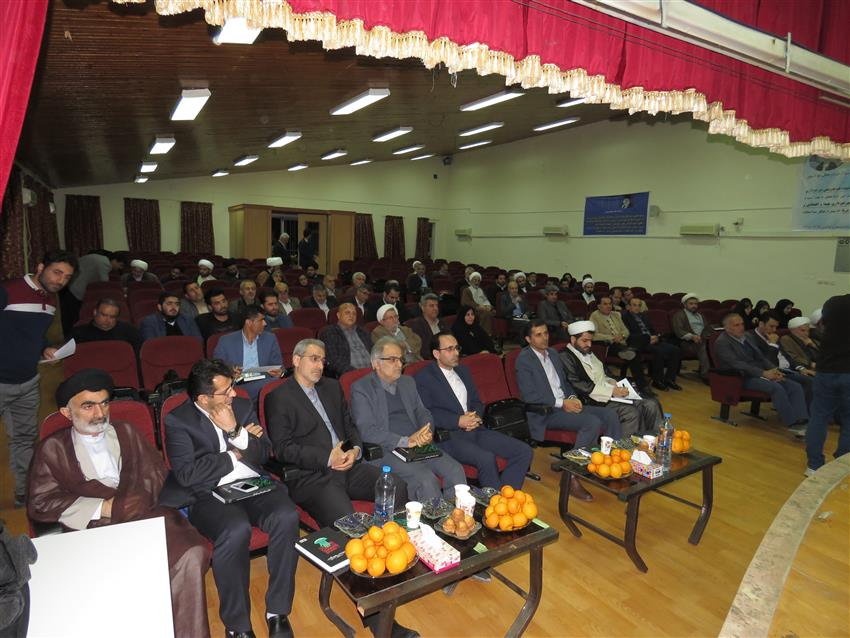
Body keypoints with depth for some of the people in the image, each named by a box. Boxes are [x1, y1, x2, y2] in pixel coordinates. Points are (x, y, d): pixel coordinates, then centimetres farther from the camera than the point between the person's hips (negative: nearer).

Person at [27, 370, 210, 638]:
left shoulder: (127, 432, 18)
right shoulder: (53, 449, 11)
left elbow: (157, 474, 13)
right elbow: (39, 503, 3)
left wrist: (123, 504, -7)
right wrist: (102, 508, -8)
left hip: (146, 515, 2)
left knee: (192, 554, -26)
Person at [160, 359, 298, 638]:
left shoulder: (242, 406, 9)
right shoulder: (177, 420, -3)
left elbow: (264, 454, 5)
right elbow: (187, 474, -13)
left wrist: (236, 431, -11)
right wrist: (233, 456, -6)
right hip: (209, 495, -4)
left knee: (287, 516, -26)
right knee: (236, 530, -35)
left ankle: (277, 611, -10)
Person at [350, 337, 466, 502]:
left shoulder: (408, 382, 18)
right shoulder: (361, 389, -3)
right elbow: (367, 431, -11)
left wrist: (427, 433, -5)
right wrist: (405, 441, -20)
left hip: (420, 445, 6)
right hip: (387, 451, -6)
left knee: (456, 470, -17)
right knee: (427, 479, -28)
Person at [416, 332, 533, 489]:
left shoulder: (463, 370, 20)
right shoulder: (422, 378, -3)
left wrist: (475, 416, 0)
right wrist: (458, 421, -18)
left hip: (475, 430, 7)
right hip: (448, 436, -7)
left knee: (524, 451, -8)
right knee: (486, 458, -33)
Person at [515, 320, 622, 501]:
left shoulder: (553, 353, 15)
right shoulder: (524, 359, -10)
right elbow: (529, 396, -17)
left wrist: (572, 397, 1)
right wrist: (561, 403, -17)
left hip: (566, 403, 8)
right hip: (545, 412, -8)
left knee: (610, 415, -7)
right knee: (592, 423, -27)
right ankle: (571, 477, -19)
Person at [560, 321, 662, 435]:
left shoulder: (589, 353, 20)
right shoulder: (565, 358, -9)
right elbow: (578, 386, -19)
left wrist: (617, 386, 1)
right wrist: (611, 391, -19)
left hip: (612, 393, 9)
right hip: (594, 400, -8)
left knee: (652, 404, -6)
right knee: (632, 413, -27)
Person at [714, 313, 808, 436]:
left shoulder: (746, 337, 16)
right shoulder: (722, 342, -8)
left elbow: (759, 357, 15)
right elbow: (737, 364, -18)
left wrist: (774, 370, -4)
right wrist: (763, 373, -24)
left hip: (759, 374, 8)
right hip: (742, 378, -8)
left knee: (795, 386, -11)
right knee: (777, 388, -30)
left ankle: (801, 422, -23)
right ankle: (793, 424, -25)